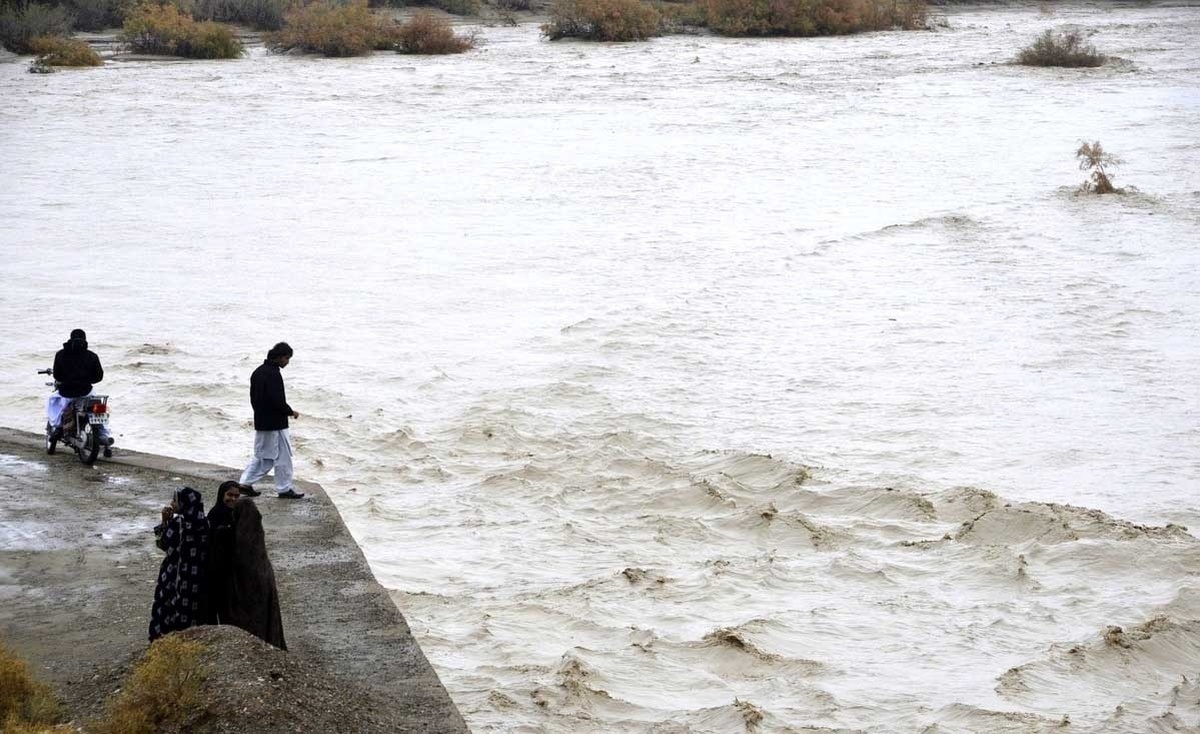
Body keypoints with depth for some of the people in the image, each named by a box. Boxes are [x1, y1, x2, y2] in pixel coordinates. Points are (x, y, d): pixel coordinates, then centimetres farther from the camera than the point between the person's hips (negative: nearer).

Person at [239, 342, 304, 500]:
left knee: (262, 455, 17)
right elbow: (278, 401, -23)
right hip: (275, 424, -9)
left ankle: (246, 483, 13)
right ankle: (284, 489, 8)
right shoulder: (274, 375, -20)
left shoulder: (258, 372, 10)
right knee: (283, 457, 2)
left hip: (260, 422, 9)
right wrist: (291, 412, -8)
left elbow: (253, 398, 16)